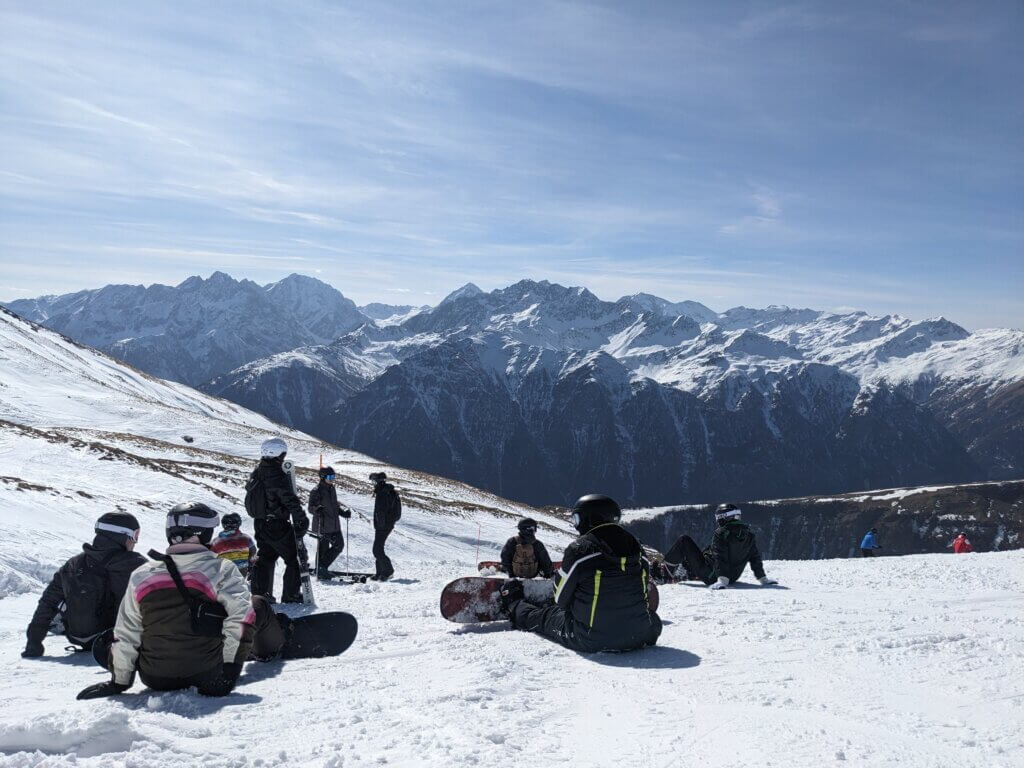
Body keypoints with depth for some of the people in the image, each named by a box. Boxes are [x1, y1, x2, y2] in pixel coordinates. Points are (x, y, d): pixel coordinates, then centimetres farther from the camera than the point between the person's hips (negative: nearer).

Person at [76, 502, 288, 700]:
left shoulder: (141, 576, 0)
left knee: (104, 643, 27)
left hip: (155, 679, 3)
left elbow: (126, 635, 3)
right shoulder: (221, 569, -9)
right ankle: (271, 647, 45)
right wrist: (230, 668, -10)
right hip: (208, 674, -2)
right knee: (257, 605, 20)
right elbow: (241, 615, -16)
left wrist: (119, 682, 12)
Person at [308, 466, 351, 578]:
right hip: (322, 526, -8)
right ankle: (320, 572, 16)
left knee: (339, 545, 9)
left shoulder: (332, 488, 13)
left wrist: (344, 511, 8)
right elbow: (310, 507, -13)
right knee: (323, 549, 1)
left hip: (334, 525, 8)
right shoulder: (316, 491, -11)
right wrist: (317, 510, -34)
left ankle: (323, 566, 22)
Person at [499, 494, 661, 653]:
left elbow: (561, 599, -2)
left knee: (546, 616, 24)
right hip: (639, 637, 3)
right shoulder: (636, 546, 2)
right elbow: (645, 595, 12)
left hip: (589, 640, -3)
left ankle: (514, 607, 53)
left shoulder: (578, 549, -13)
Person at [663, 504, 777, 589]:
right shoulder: (749, 535, -1)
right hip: (733, 577, 7)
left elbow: (720, 558, -27)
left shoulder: (720, 533, -20)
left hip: (710, 575, -7)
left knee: (684, 541, 4)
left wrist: (722, 579, -31)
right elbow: (755, 559, 0)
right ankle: (685, 572, 50)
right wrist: (763, 578, 5)